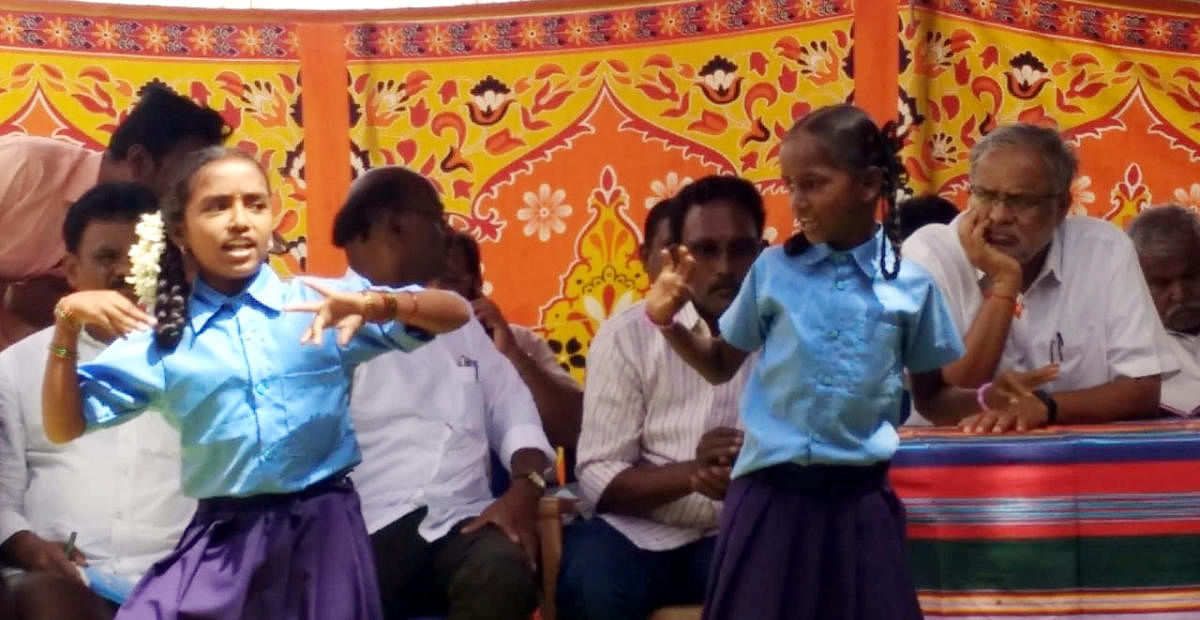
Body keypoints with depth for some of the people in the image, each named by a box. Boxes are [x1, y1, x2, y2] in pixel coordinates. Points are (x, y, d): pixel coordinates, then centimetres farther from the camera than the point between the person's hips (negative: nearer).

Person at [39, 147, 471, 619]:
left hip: (322, 523, 0)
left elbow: (457, 313, -2)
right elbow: (64, 427, 5)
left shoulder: (322, 303, 2)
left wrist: (374, 306, -20)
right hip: (221, 535, 1)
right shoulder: (163, 336, 5)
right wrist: (67, 325, -8)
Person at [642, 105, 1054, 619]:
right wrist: (668, 322, -6)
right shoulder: (772, 270, 0)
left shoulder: (910, 287, -2)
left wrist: (985, 399, -11)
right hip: (772, 494, 0)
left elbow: (931, 398, 8)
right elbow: (721, 366, 10)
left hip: (859, 499, 0)